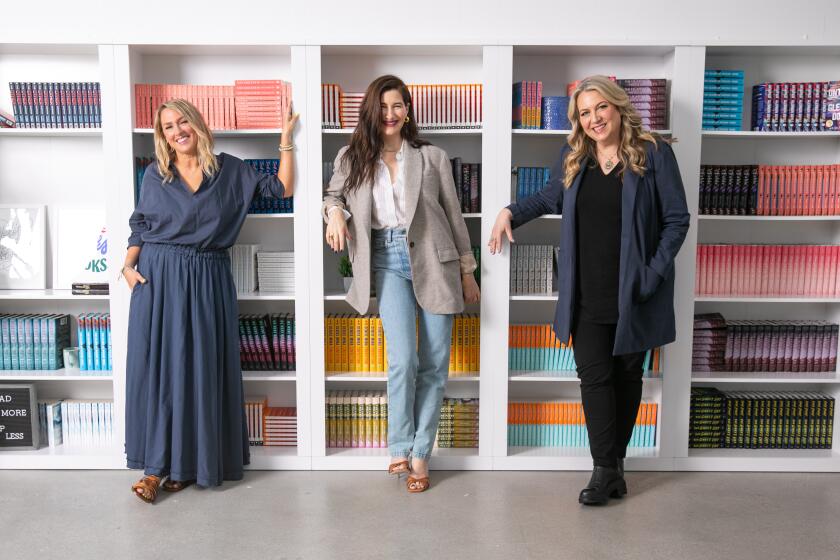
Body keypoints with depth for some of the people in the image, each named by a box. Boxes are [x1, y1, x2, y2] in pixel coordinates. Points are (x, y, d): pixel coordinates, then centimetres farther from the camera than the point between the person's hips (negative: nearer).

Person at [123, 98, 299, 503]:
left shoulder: (229, 170, 5)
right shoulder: (155, 174, 7)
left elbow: (282, 188, 5)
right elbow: (139, 226, 11)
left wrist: (286, 139, 1)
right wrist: (128, 265, -3)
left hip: (208, 281, 0)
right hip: (157, 278, 0)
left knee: (201, 370, 3)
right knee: (156, 368, 1)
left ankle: (188, 463, 16)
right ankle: (155, 465, 11)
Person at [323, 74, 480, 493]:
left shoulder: (433, 158, 8)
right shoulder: (352, 158, 9)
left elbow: (454, 215, 10)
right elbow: (333, 193, 24)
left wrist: (467, 270, 9)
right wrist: (334, 212, -1)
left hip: (433, 261, 1)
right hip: (388, 261, -1)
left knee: (435, 362, 2)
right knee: (403, 359, -14)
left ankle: (421, 454, 15)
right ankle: (399, 446, 8)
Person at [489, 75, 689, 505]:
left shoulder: (653, 153, -6)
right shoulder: (572, 158, 6)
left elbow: (676, 219, -4)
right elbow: (550, 198, 24)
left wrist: (654, 273, -12)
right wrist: (511, 212, 8)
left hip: (634, 293, -2)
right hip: (587, 295, 3)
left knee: (627, 375, 11)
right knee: (594, 376, -1)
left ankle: (615, 460, 25)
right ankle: (605, 469, 9)